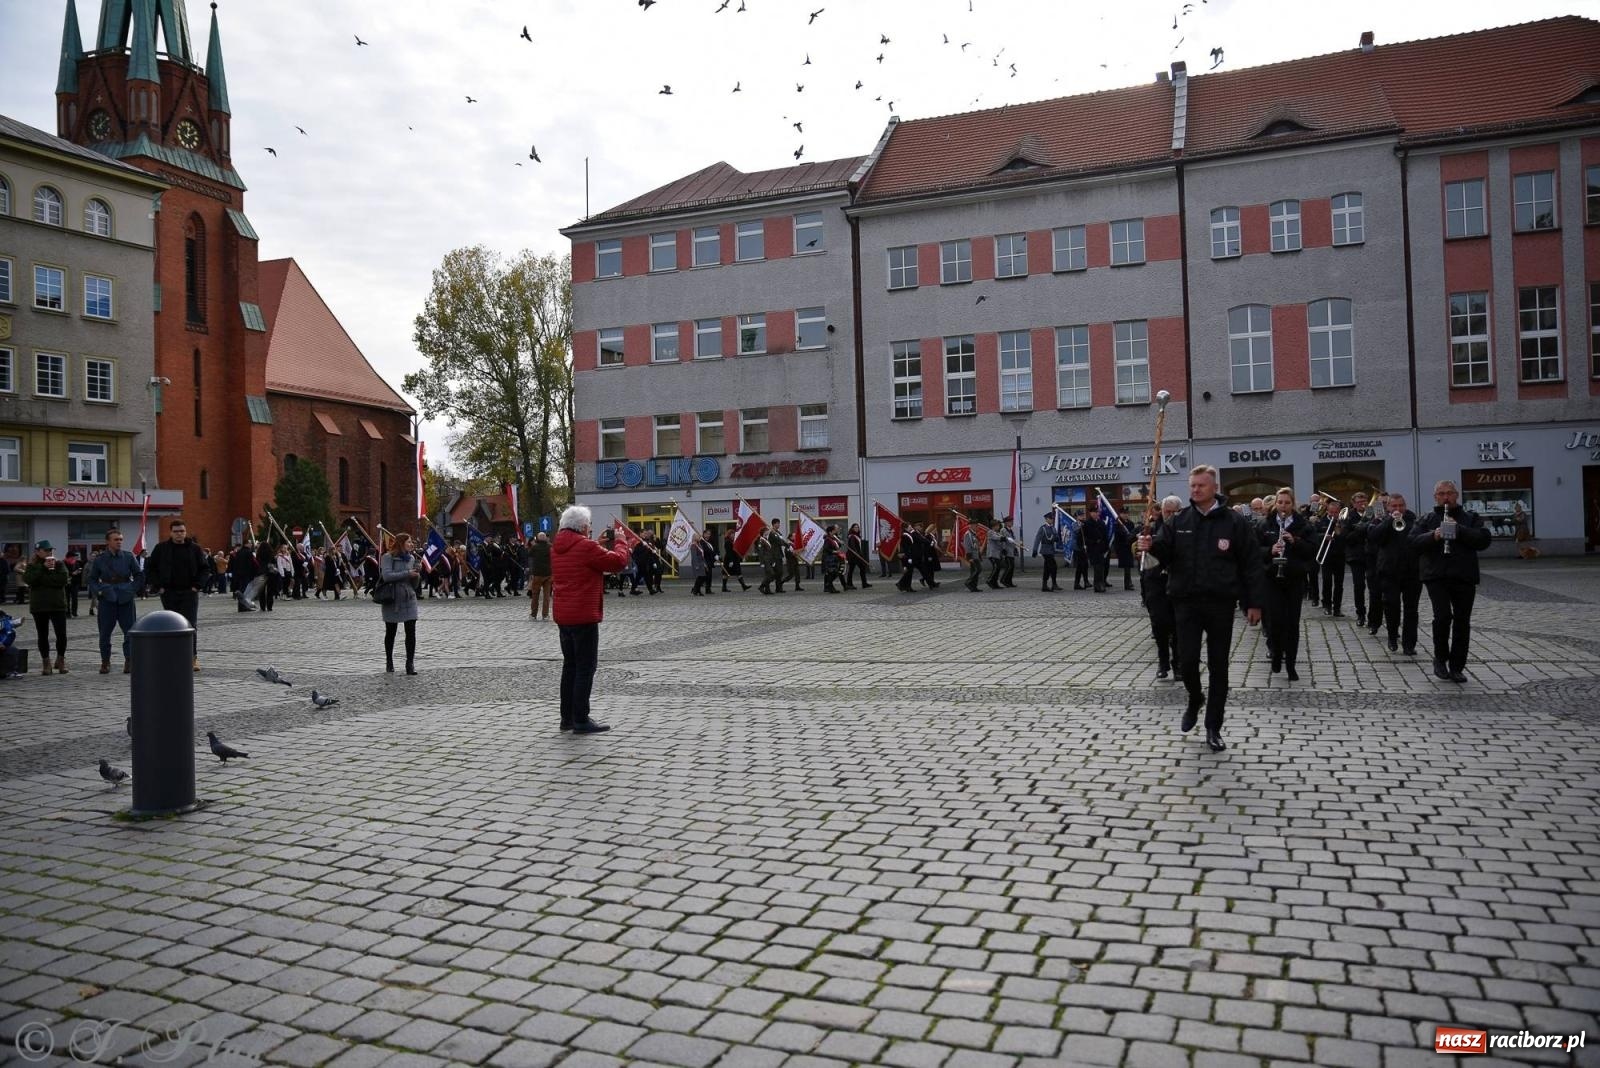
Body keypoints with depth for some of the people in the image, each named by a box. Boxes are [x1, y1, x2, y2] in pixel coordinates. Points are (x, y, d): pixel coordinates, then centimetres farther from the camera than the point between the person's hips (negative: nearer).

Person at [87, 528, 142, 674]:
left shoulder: (129, 557, 4)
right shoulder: (99, 560, 4)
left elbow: (139, 576, 10)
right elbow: (92, 579, 13)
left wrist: (133, 590, 0)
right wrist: (97, 591, -2)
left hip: (126, 600, 0)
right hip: (107, 600, 0)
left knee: (130, 631, -2)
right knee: (104, 633, 4)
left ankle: (129, 662, 5)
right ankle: (105, 663, 16)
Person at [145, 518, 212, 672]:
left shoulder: (195, 549, 4)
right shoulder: (161, 549, 4)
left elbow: (205, 568, 9)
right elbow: (150, 569, 8)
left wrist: (197, 585, -2)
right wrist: (159, 586, -1)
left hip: (189, 593, -1)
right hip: (169, 593, 1)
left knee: (191, 625, -6)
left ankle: (193, 657, -5)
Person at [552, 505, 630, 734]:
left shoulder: (557, 548, 10)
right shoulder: (586, 547, -16)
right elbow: (618, 561, -13)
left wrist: (600, 546, 15)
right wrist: (621, 544, 5)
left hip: (563, 616, 9)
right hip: (584, 616, -9)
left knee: (570, 665, 15)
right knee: (585, 667, -3)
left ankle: (567, 717, 21)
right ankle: (581, 721, -2)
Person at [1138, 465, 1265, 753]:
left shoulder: (1235, 522, -2)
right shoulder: (1179, 521, 6)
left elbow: (1251, 564, -3)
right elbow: (1164, 550, -3)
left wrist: (1254, 603, -6)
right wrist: (1151, 545, -28)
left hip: (1221, 603, -1)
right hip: (1186, 602, 2)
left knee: (1218, 666, 5)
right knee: (1187, 661, -3)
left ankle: (1213, 728, 16)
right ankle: (1195, 699, 30)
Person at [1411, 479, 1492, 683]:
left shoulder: (1470, 518, 12)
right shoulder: (1427, 520, 12)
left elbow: (1484, 540, -2)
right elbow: (1413, 542, -1)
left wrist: (1459, 530, -13)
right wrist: (1433, 536, -18)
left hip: (1464, 577, 2)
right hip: (1436, 576, -2)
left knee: (1462, 622, 3)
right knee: (1443, 615, -18)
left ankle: (1457, 667, 13)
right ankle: (1440, 658, 3)